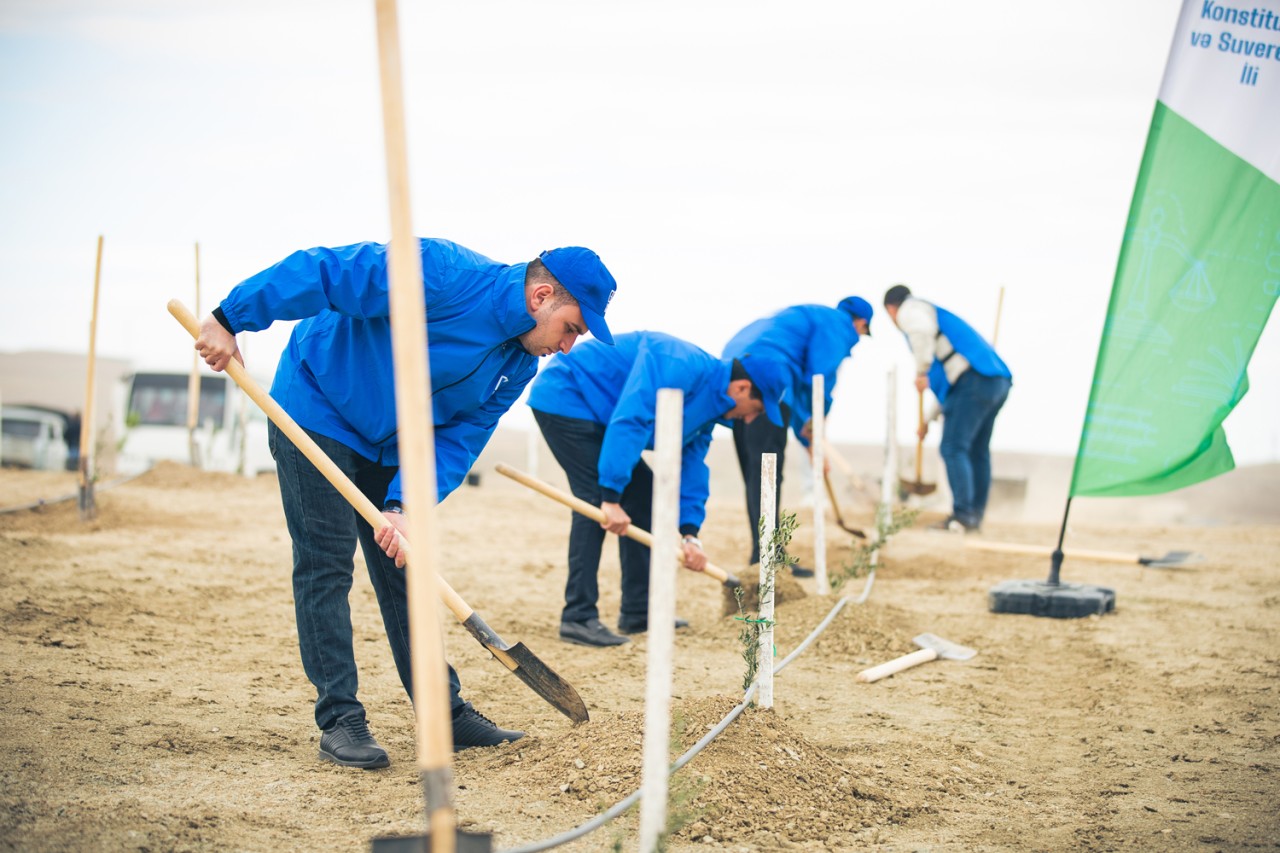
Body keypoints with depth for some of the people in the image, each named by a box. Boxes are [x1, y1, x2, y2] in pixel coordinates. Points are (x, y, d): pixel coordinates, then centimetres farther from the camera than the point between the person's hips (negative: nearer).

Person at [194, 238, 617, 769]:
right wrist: (229, 320, -30)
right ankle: (339, 721, -4)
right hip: (317, 412, -7)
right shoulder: (446, 274, -29)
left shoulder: (518, 366, -5)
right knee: (326, 564, -9)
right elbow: (323, 271, -31)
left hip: (390, 445, 7)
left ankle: (444, 713, 16)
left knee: (403, 568, 10)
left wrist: (405, 505, -23)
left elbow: (457, 440, -8)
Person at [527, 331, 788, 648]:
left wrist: (691, 534, -2)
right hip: (565, 395, -11)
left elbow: (691, 467, 9)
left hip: (595, 413, 11)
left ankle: (638, 611, 15)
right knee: (596, 500, -20)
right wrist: (611, 497, -35)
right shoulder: (682, 367, -27)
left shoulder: (707, 406, 6)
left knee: (642, 493, 10)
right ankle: (578, 618, -20)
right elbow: (628, 421, -35)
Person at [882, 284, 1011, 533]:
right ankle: (975, 515, 17)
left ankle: (962, 515, -11)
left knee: (953, 448, -7)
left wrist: (921, 371, -11)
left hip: (974, 380, -9)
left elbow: (922, 329, -22)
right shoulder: (932, 312, 34)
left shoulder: (909, 310, 6)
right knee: (977, 450, 14)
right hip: (998, 381, 9)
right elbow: (944, 379, 36)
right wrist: (928, 419, 39)